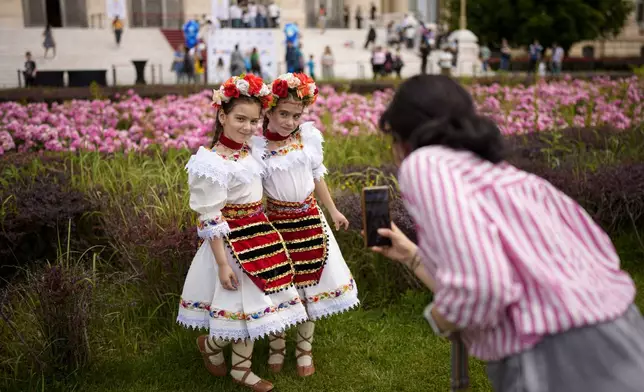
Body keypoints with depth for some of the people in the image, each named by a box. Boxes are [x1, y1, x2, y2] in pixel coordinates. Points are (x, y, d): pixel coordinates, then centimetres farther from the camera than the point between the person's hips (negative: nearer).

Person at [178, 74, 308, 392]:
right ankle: (209, 344, 34)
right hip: (232, 240, -8)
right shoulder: (213, 163, -21)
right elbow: (211, 220, -20)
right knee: (242, 305, 4)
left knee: (253, 306, 15)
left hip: (259, 235, 8)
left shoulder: (252, 149, 2)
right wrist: (222, 263, -20)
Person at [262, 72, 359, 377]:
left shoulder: (309, 137, -3)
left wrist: (333, 211, 16)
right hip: (276, 221, -3)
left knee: (310, 281, 11)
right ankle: (276, 346, 32)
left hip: (309, 219, 3)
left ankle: (304, 348, 30)